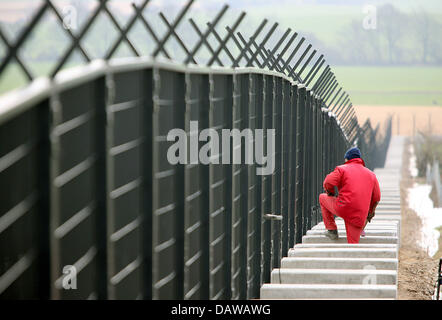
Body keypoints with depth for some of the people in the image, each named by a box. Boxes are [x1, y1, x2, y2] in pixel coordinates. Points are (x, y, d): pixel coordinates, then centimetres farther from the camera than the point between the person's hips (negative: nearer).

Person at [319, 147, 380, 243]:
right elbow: (376, 198, 20)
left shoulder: (342, 169, 4)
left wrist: (331, 195, 13)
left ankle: (332, 230, 21)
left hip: (343, 207, -3)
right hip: (359, 216, 3)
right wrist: (370, 212, 35)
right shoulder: (371, 174, 19)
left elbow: (328, 183, -9)